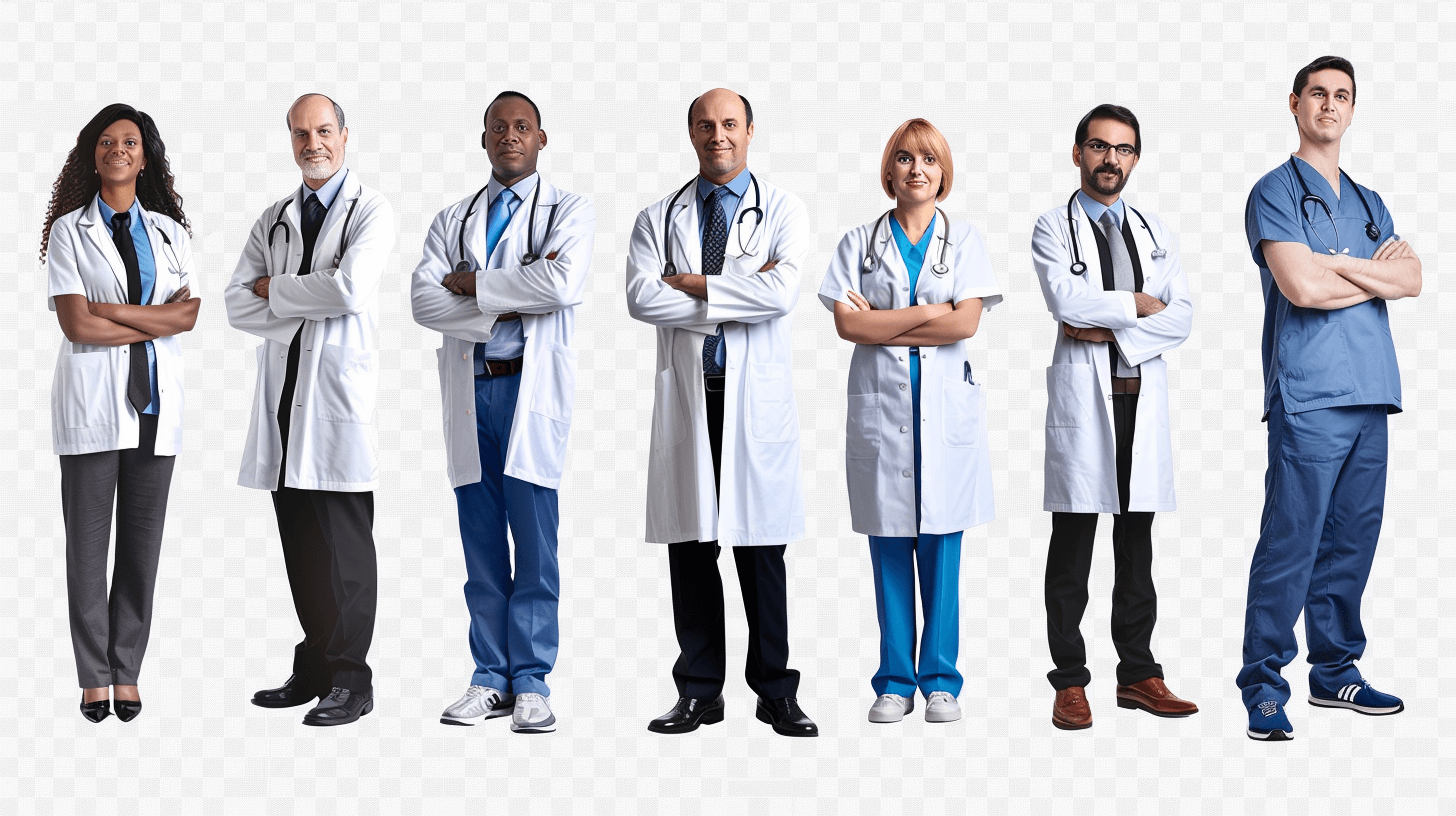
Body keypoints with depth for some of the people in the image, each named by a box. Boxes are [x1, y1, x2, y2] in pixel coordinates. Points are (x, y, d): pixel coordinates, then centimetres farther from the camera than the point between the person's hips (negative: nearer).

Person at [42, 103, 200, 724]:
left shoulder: (170, 231, 13)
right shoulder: (70, 231, 3)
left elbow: (190, 316, -1)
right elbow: (77, 326, -8)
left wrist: (114, 311, -10)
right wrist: (159, 321, -7)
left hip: (156, 399, 3)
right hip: (92, 400, -3)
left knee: (143, 541, 4)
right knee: (88, 540, 0)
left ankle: (127, 672, 12)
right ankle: (94, 677, 8)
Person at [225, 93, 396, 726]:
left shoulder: (369, 211, 1)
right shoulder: (273, 220, 18)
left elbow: (350, 289, -16)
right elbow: (238, 305, 8)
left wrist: (275, 289, -3)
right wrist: (306, 310, -6)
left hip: (339, 386, -5)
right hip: (284, 385, 6)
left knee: (343, 543, -5)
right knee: (299, 543, 8)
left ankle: (349, 681, -1)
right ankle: (312, 669, 16)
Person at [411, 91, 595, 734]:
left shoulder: (570, 211, 6)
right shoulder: (452, 220, 17)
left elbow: (563, 284, -14)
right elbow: (423, 299, 2)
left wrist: (474, 284, -6)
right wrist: (501, 310, -10)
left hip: (532, 386, -3)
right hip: (469, 388, 4)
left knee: (535, 542, -5)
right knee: (481, 543, 5)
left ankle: (531, 682, 1)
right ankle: (490, 681, 11)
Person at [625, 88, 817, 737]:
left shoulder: (782, 212, 7)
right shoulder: (659, 219, 12)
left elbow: (783, 292, -11)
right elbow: (640, 298, -5)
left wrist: (694, 283, -8)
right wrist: (735, 294, -9)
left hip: (757, 396, -2)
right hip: (685, 393, 2)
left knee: (761, 546, -1)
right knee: (690, 544, 4)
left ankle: (775, 693, 7)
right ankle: (700, 692, 12)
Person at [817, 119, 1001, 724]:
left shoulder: (964, 240, 9)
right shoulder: (860, 242, 10)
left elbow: (966, 323, -5)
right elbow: (847, 324, -3)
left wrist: (882, 325, -7)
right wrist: (927, 313, -7)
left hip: (947, 402, 0)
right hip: (880, 402, 0)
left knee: (941, 549, 1)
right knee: (889, 551, 2)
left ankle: (940, 680, 9)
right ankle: (895, 682, 9)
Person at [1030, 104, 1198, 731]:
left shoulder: (1153, 232, 16)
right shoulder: (1053, 228, 3)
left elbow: (1181, 319, 4)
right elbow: (1066, 298, -15)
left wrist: (1111, 331, -10)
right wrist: (1139, 304, -6)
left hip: (1143, 397, 4)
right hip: (1082, 396, -4)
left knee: (1137, 548, 9)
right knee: (1072, 548, -1)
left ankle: (1138, 674, 15)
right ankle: (1070, 683, 4)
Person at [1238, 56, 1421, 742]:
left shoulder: (1367, 204, 21)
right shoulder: (1275, 192, 1)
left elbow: (1410, 279, 6)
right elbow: (1300, 287, -13)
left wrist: (1338, 265, -8)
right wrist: (1376, 275, 2)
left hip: (1369, 394, 7)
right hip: (1308, 395, -7)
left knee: (1352, 539, 9)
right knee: (1290, 543, -9)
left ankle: (1335, 672, 19)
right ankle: (1263, 686, -4)